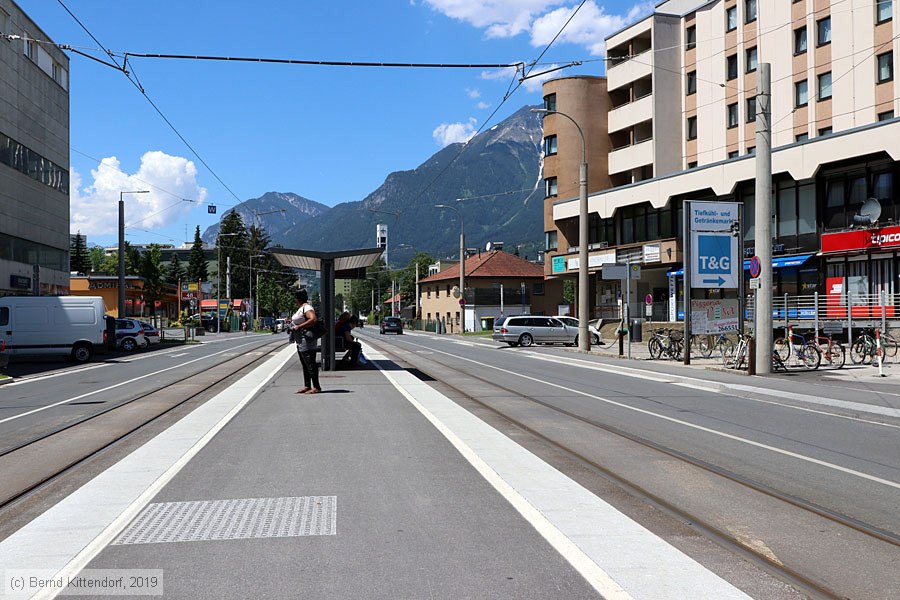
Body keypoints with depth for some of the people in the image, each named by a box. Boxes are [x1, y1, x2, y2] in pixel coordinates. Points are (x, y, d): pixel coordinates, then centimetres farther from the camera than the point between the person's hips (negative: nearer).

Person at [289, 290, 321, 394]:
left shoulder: (306, 307, -15)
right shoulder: (301, 308, 18)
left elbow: (313, 319, -30)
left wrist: (299, 327, -27)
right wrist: (293, 328, 13)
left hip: (306, 340, -11)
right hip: (301, 341, 11)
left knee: (310, 363, -10)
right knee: (305, 364, 13)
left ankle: (316, 387, -9)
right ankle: (307, 386, 18)